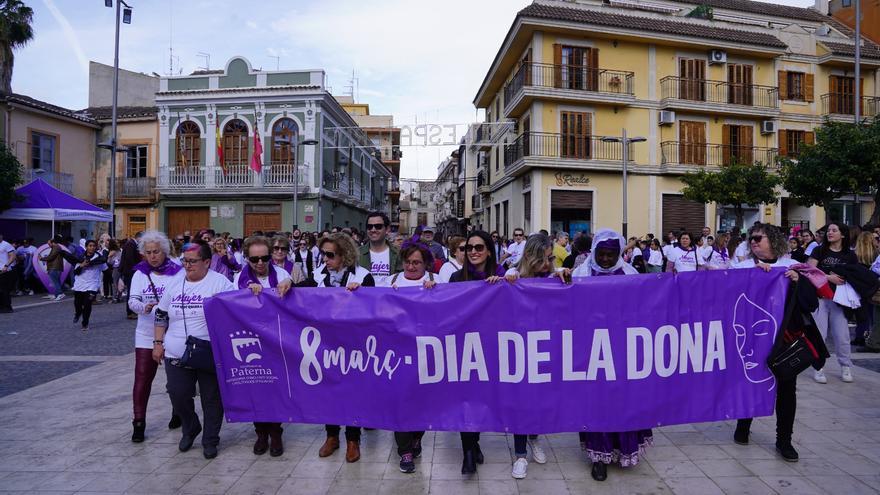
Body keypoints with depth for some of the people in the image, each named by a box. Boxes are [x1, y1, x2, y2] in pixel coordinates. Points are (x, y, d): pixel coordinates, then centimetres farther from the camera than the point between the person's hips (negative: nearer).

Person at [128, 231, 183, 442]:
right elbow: (132, 301, -3)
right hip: (146, 335, 2)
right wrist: (144, 307, -23)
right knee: (142, 379, -1)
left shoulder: (177, 272, -5)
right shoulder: (140, 274, 4)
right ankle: (139, 422, 10)